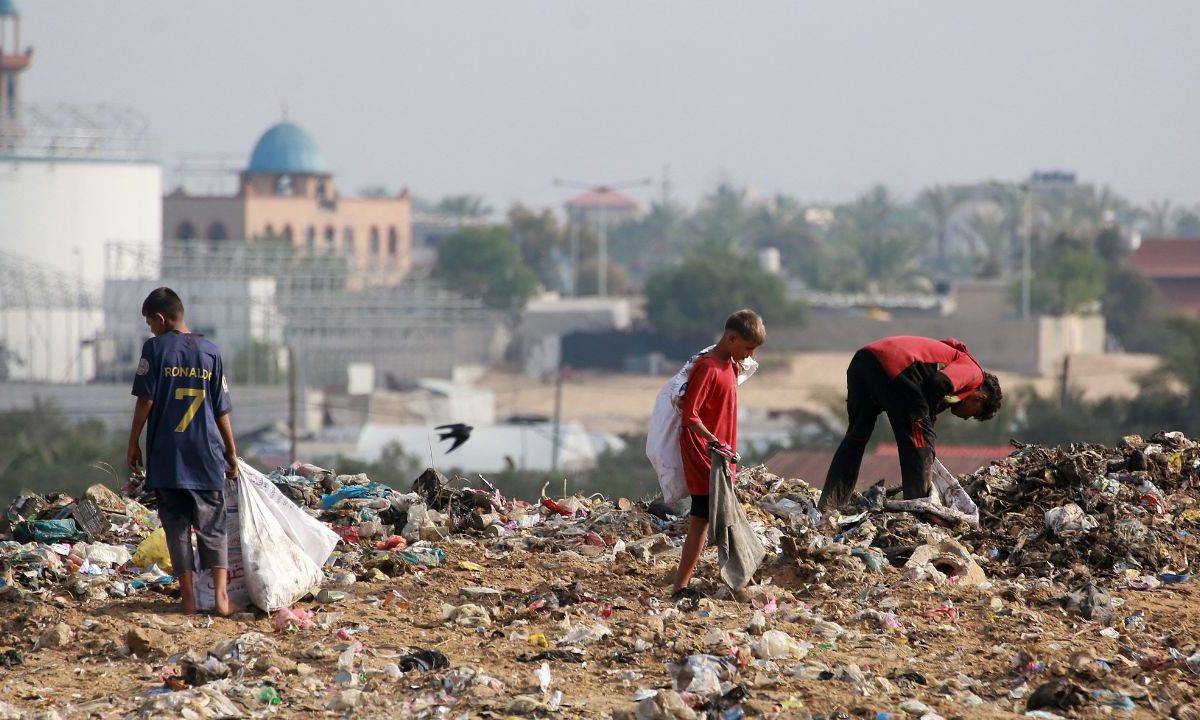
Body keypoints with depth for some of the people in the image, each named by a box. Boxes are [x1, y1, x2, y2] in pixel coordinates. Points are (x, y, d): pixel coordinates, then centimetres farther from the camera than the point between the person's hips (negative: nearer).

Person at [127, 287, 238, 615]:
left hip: (167, 455, -2)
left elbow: (145, 401, -7)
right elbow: (222, 410, 7)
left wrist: (133, 444, 4)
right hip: (207, 454, 2)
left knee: (177, 527, 5)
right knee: (212, 527, 7)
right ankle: (221, 592, -8)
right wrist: (231, 455, 14)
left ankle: (187, 597, 3)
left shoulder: (155, 348, -5)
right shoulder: (210, 351, 5)